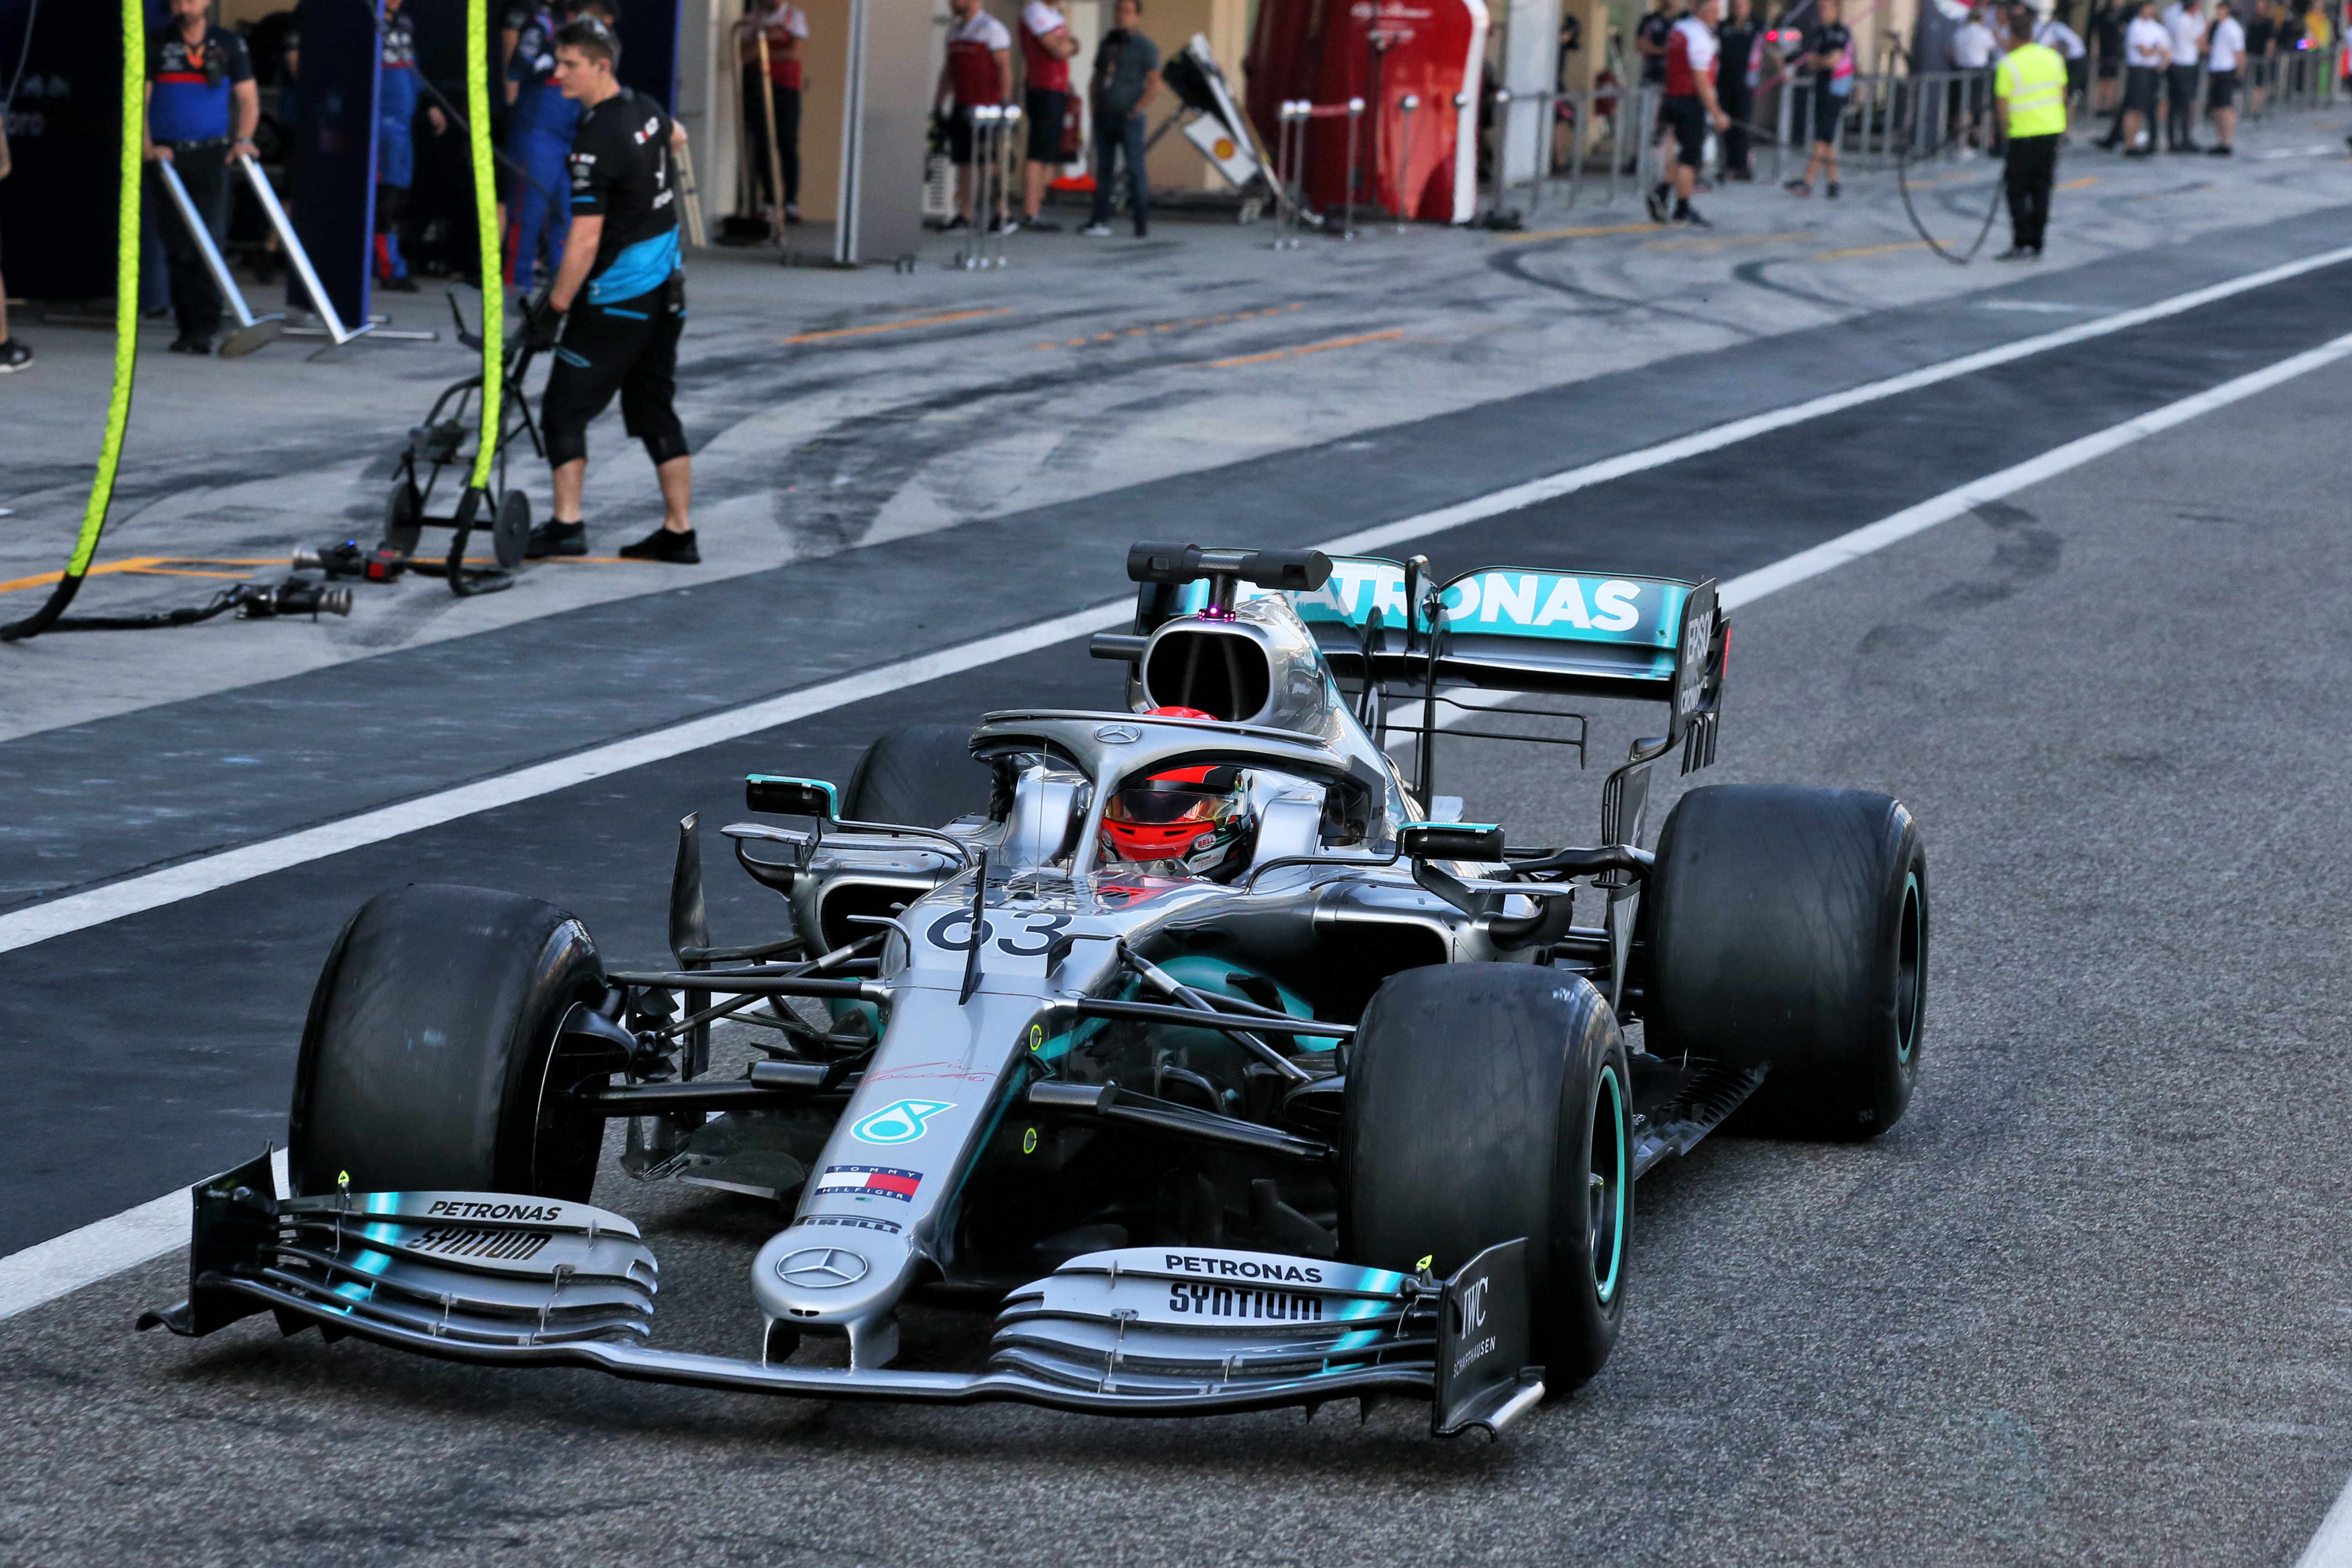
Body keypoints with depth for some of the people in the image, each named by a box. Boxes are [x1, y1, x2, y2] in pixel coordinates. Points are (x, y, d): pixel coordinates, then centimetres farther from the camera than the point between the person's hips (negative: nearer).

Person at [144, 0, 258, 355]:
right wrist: (147, 146, -13)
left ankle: (203, 329, -11)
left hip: (211, 156, -1)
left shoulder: (229, 45, 8)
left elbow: (249, 100, 9)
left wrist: (242, 140, -7)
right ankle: (188, 326, 8)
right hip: (168, 156, 1)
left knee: (207, 241, -11)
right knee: (177, 246, 0)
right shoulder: (156, 46, 6)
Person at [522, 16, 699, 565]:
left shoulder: (597, 141, -22)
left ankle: (567, 524, -3)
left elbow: (586, 239, -24)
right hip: (666, 288, 9)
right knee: (655, 409, 12)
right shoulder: (645, 108, 4)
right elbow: (676, 139, 30)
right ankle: (678, 533, 13)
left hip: (616, 299, -9)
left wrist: (554, 309, -18)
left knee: (565, 406, 0)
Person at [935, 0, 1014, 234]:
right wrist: (938, 104, 20)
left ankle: (1002, 215, -6)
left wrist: (1006, 105, -19)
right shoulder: (954, 30, 17)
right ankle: (964, 215, 6)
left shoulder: (992, 29, -5)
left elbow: (1005, 68, -11)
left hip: (986, 107, -7)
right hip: (962, 108, 7)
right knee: (966, 164, 5)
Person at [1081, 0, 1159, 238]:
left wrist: (1137, 110, -14)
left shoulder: (1144, 47, -3)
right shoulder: (1106, 44, 16)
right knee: (1103, 169, 6)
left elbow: (1154, 84, -9)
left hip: (1128, 118, -6)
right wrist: (1095, 106, 12)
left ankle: (1143, 223, -4)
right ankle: (1101, 221, 9)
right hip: (1104, 118, 6)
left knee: (1135, 169, -7)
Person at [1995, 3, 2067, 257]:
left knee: (2018, 191, 2)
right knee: (2041, 191, 10)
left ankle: (2020, 244, -3)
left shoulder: (2009, 64, -12)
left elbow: (2004, 104, -11)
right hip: (2053, 129, 6)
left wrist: (2006, 130, 2)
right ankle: (2036, 246, 11)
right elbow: (2063, 94, 13)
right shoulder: (2053, 57, 6)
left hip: (2024, 134, -6)